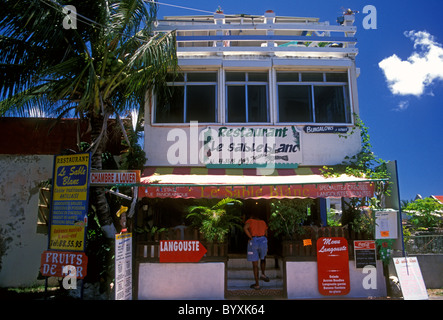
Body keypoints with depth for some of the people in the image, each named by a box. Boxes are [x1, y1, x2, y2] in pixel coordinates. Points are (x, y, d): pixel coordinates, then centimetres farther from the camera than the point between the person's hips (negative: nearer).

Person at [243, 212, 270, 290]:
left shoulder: (250, 221, 5)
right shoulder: (263, 222, 16)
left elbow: (245, 228, -17)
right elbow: (266, 235, 14)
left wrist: (251, 237, -10)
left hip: (253, 242, -3)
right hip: (263, 241, 3)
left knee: (255, 263, 5)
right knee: (263, 258, 30)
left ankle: (257, 284, 6)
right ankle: (263, 274, 11)